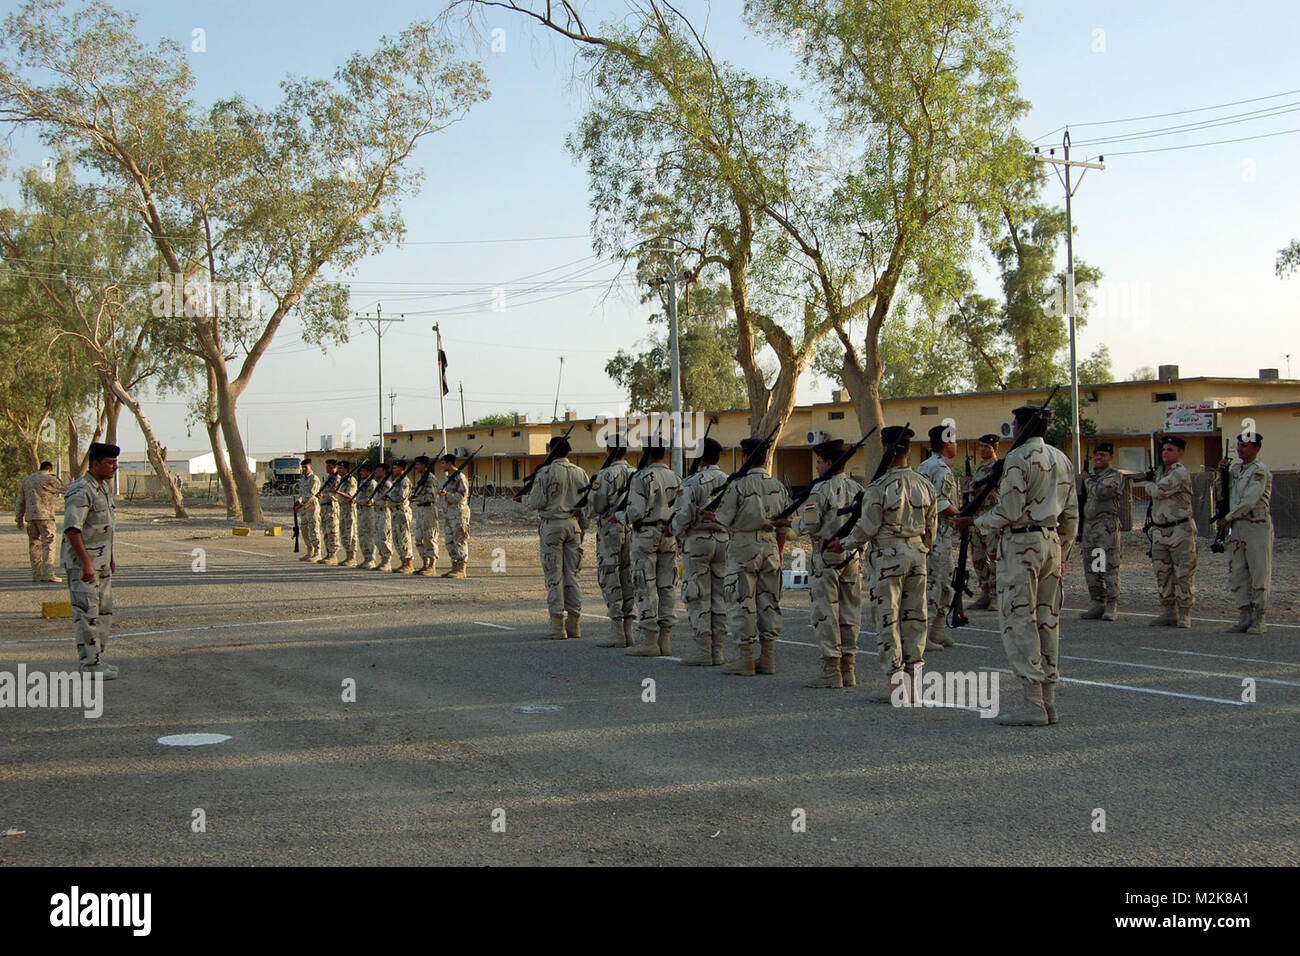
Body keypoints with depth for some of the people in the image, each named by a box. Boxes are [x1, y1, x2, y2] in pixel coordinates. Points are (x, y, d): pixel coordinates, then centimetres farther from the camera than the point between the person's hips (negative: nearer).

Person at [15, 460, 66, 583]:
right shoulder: (49, 479, -3)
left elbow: (19, 502, 19)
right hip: (45, 516, -6)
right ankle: (48, 573, -18)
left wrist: (19, 519, 23)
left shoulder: (26, 480, 18)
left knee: (34, 545, 11)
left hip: (30, 517, 6)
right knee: (48, 544, -8)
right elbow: (64, 489, 7)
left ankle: (36, 574, 11)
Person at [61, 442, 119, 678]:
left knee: (104, 610, 13)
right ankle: (90, 664, -1)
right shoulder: (80, 491, -18)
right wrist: (86, 561, -28)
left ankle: (97, 658, 21)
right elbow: (72, 528, -25)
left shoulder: (104, 487, 13)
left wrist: (110, 558, 22)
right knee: (87, 613, -5)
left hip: (101, 562, 10)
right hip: (82, 562, -10)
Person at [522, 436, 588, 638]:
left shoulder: (546, 472, -8)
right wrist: (582, 528, 19)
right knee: (572, 575, 10)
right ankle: (574, 625, 11)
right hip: (573, 525, 5)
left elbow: (536, 502, -11)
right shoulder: (580, 473, 8)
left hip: (552, 525, -5)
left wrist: (524, 499, 11)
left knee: (554, 576, -2)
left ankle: (558, 626, -4)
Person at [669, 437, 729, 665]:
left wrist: (672, 530, 5)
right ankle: (717, 651, 12)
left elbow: (683, 516, -14)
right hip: (723, 540, 6)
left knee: (698, 598, -1)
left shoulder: (692, 483, -12)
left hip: (697, 541, -6)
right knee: (720, 597, 9)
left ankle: (703, 651, -1)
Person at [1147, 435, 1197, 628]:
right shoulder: (1160, 471, 16)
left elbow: (1158, 491, -18)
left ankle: (1184, 615, 3)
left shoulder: (1180, 473, -12)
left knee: (1183, 575, -3)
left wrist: (1150, 485, 1)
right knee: (1162, 575, 10)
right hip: (1159, 531, 9)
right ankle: (1168, 613, 17)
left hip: (1180, 530, -9)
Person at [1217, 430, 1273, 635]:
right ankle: (1244, 617, 10)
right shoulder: (1236, 468, 14)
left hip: (1257, 526, -8)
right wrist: (1222, 474, 8)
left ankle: (1259, 620, 1)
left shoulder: (1259, 471, -10)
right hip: (1237, 526, 8)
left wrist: (1228, 518, -11)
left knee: (1259, 573, -3)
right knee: (1237, 573, 6)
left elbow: (1249, 501, -18)